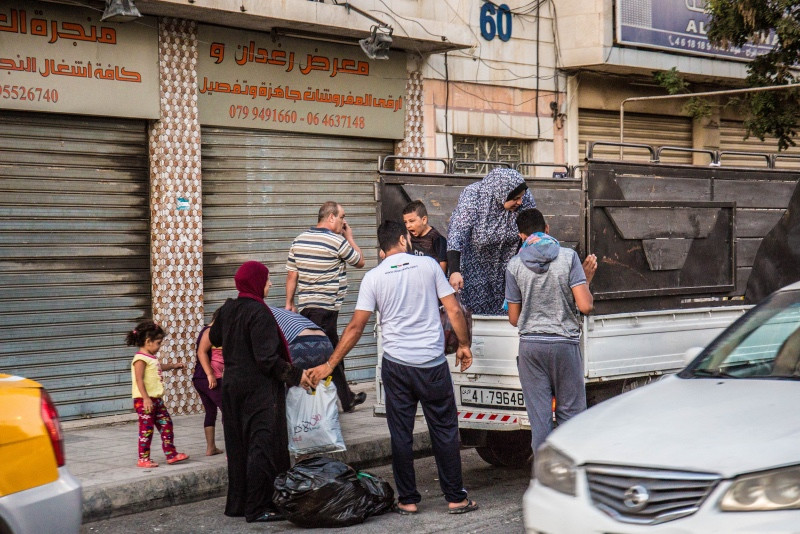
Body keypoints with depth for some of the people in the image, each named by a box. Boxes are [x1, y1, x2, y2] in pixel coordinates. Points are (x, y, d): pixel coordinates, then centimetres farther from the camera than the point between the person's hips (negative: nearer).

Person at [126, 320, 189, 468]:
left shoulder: (152, 358, 15)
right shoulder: (140, 359, -15)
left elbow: (159, 367, 38)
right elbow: (139, 380, -22)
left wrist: (174, 366, 45)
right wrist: (146, 399, -27)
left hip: (156, 399, 10)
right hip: (144, 400, -10)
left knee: (166, 425, 10)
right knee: (146, 429, -4)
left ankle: (171, 454, 16)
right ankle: (143, 459, 4)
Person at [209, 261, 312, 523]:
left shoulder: (227, 310, 6)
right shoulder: (259, 313, -18)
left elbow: (214, 339, 24)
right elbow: (267, 357, -22)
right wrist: (296, 375, -14)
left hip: (232, 385, 8)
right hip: (259, 388, -8)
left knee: (237, 445, 14)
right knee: (262, 444, -3)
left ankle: (237, 503, 20)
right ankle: (258, 507, -2)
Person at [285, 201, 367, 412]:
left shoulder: (299, 240, 8)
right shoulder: (337, 241, -11)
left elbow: (291, 275, 9)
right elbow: (359, 261, 4)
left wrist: (289, 303, 16)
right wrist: (350, 237, 16)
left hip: (304, 306, 8)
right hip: (325, 307, -8)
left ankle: (347, 399, 29)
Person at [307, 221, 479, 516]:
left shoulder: (373, 277, 0)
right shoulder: (428, 265, 0)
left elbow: (355, 327, -3)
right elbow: (454, 310, -1)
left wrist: (329, 365, 2)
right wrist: (464, 345, 14)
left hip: (396, 364, 0)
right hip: (433, 362, 0)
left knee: (401, 434, 8)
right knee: (445, 431, 8)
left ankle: (408, 500, 12)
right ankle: (456, 498, 12)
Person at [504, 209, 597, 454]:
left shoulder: (515, 265, 0)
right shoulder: (568, 257, -4)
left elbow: (514, 319, 5)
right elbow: (585, 306, -12)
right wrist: (587, 278, 7)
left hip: (530, 345, 1)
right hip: (564, 343, -1)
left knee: (539, 416, 5)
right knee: (570, 413, 8)